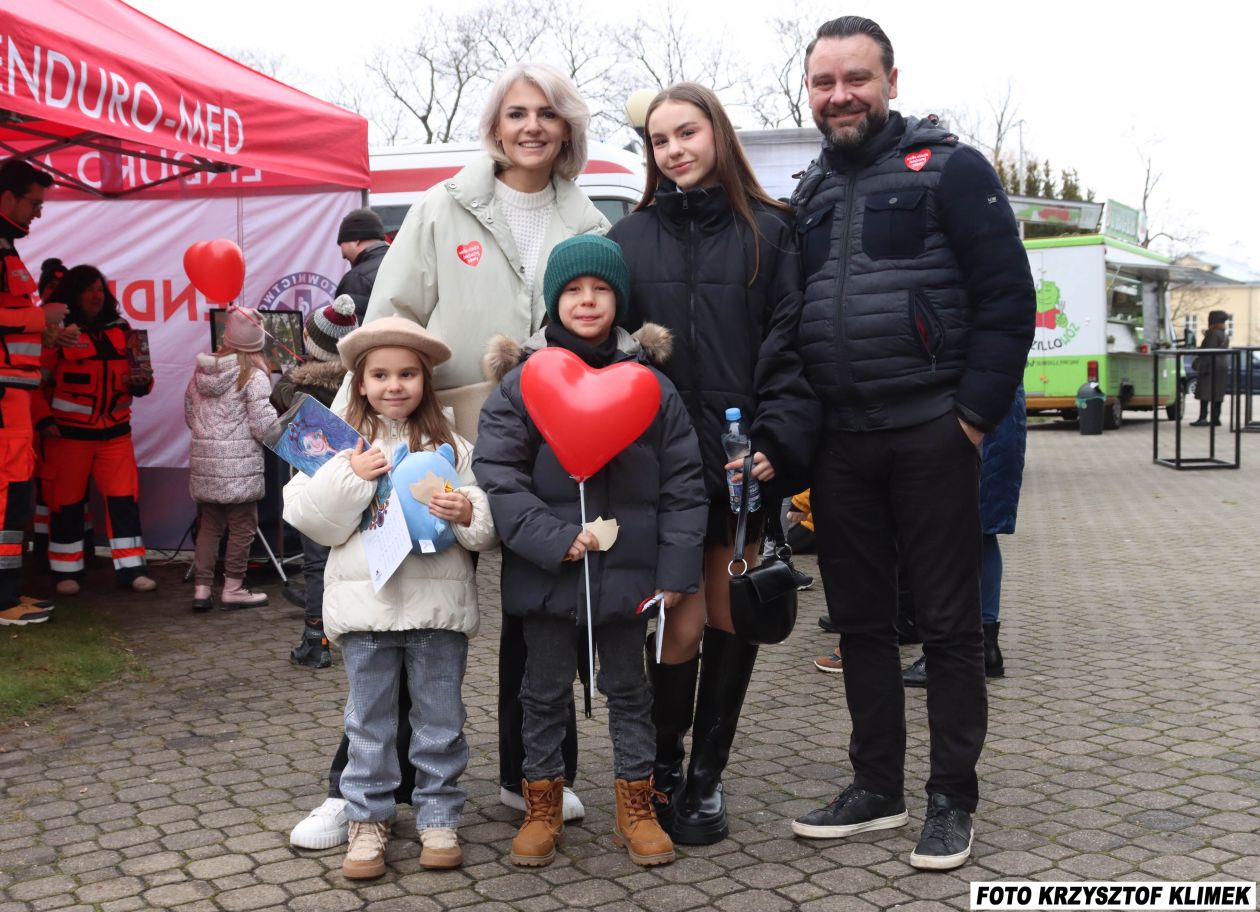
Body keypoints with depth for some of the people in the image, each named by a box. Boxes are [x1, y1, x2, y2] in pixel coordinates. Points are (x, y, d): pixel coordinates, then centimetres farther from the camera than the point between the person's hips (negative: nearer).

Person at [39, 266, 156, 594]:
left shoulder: (120, 330, 10)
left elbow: (136, 376, 17)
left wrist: (142, 381, -6)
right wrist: (43, 421, -12)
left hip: (115, 432, 4)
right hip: (67, 433, -4)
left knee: (124, 499, 1)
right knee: (67, 502, 6)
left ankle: (130, 568, 7)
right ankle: (66, 571, 17)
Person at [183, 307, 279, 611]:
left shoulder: (201, 371, 8)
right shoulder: (253, 376, -11)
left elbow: (190, 416, 14)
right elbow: (263, 425, -14)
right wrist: (280, 429, 6)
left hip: (203, 460, 6)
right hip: (239, 463, -6)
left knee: (208, 525, 14)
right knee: (242, 526, 6)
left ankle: (201, 589, 14)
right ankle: (232, 589, 11)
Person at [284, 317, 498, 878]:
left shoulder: (451, 446, 4)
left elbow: (489, 525, 1)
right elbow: (309, 519, -4)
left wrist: (468, 514, -20)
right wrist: (350, 476, -15)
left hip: (439, 601, 0)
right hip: (365, 600, 0)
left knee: (441, 720, 10)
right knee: (369, 722, 10)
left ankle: (438, 818, 24)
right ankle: (367, 819, 23)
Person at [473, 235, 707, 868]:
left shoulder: (651, 386, 2)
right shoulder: (522, 382, -2)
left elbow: (683, 485, 2)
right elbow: (496, 472, -9)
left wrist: (675, 571, -3)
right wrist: (553, 538, -18)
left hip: (626, 571, 1)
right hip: (545, 572, -1)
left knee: (628, 687, 14)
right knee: (545, 690, 12)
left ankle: (636, 804, 28)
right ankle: (542, 804, 28)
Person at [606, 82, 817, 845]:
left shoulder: (769, 231, 5)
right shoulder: (629, 239, 9)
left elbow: (790, 345, -1)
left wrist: (778, 441, -13)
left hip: (743, 459, 0)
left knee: (731, 616, 7)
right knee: (681, 622, -3)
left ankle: (707, 775, 22)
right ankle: (664, 766, 18)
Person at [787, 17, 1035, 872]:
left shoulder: (949, 168, -2)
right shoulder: (811, 192, 16)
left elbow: (1008, 296, -7)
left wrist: (976, 411, -13)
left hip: (930, 436, -6)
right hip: (841, 441, 6)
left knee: (949, 623, 3)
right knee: (860, 621, 11)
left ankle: (953, 800, 14)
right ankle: (877, 785, 24)